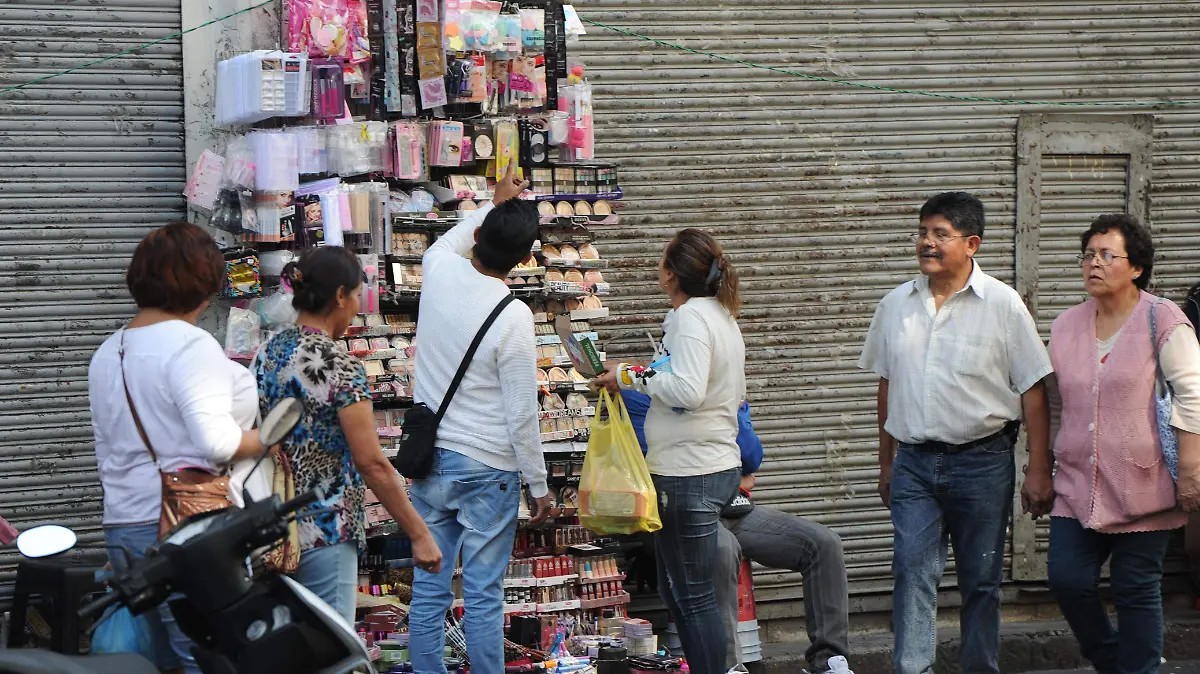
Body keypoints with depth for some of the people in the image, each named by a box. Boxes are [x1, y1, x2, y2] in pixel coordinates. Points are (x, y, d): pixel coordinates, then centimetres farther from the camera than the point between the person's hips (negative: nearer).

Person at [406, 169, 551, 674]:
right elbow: (522, 414, -13)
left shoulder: (439, 272, -4)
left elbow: (446, 242, 25)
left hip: (430, 457, 5)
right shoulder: (513, 317, -18)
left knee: (429, 590, 10)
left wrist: (496, 203, 35)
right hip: (488, 469, -5)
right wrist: (539, 486, -2)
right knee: (484, 596, 1)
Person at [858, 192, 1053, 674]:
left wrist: (1038, 471, -8)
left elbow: (1033, 391, -4)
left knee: (981, 580, 7)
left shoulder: (1003, 305, -4)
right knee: (912, 573, -8)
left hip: (983, 460, -2)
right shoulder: (896, 305, 7)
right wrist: (886, 464, 19)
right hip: (913, 463, 3)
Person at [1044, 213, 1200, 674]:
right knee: (1067, 580, -3)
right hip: (1078, 485, 5)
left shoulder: (1163, 321, -4)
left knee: (1137, 591, 1)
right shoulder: (1066, 326, 12)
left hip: (1141, 485, -4)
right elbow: (1052, 402, 20)